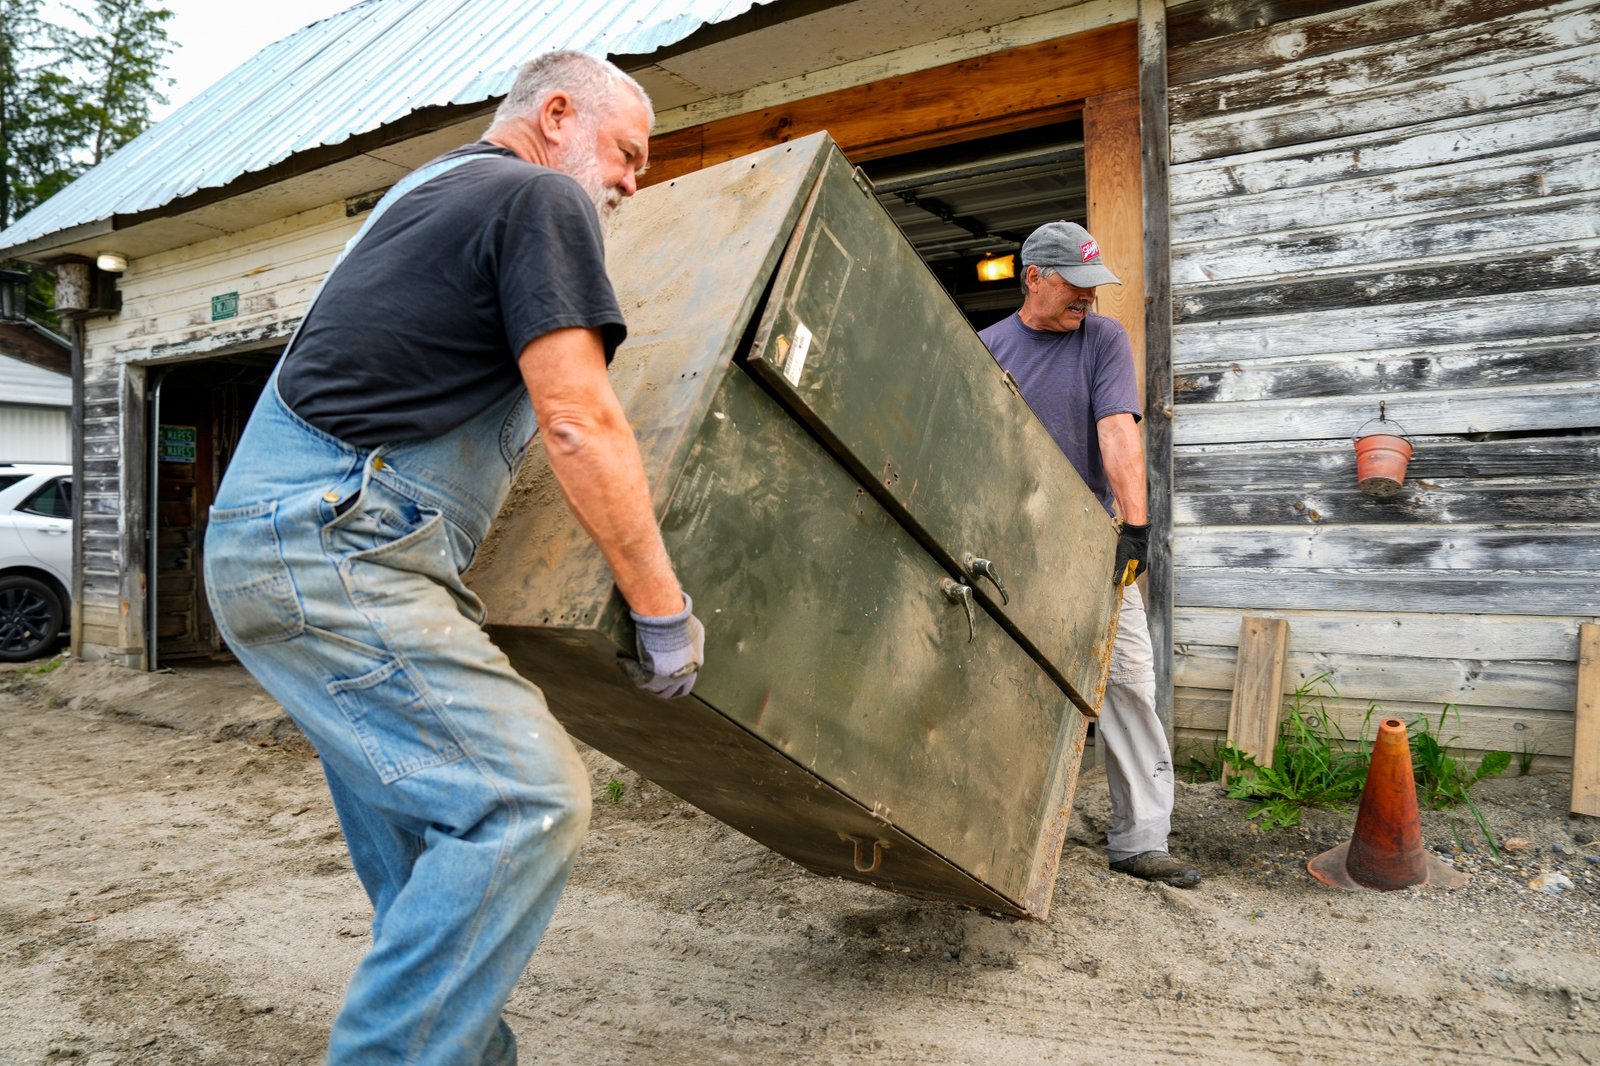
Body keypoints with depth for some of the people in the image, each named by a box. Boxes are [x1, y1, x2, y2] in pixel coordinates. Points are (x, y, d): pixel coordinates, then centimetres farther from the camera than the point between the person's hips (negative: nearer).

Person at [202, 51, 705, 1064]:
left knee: (427, 842, 13)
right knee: (527, 798, -15)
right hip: (331, 545, -10)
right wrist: (665, 606, -10)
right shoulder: (542, 196, -4)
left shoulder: (431, 189, 27)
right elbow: (578, 421, -15)